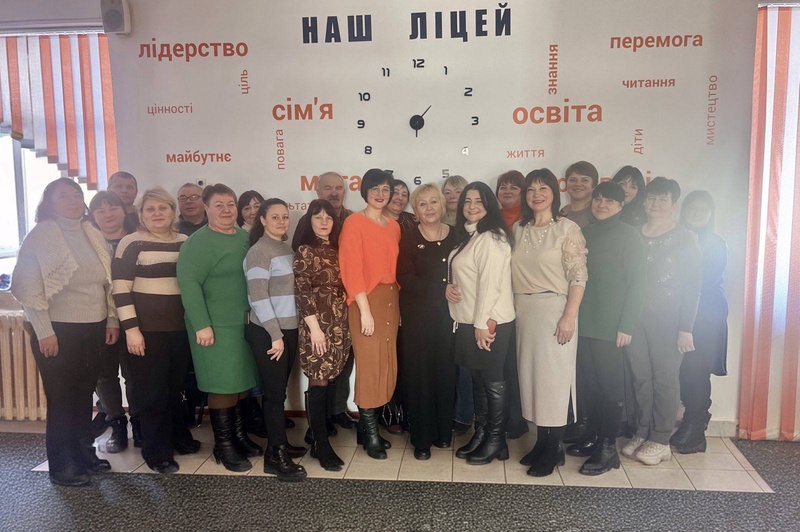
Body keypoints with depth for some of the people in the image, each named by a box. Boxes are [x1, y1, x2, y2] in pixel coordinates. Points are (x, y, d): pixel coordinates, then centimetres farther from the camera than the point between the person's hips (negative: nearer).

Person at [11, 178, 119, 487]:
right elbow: (28, 288, -11)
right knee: (61, 399, 3)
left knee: (84, 395, 13)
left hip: (94, 330, 5)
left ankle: (84, 454, 28)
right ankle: (62, 467, 16)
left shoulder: (93, 235, 9)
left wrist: (112, 320, 8)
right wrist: (44, 333, -14)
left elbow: (108, 282, 13)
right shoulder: (40, 235, -7)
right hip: (58, 331, -5)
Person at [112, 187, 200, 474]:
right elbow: (120, 289, -10)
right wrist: (131, 329, -14)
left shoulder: (186, 243, 9)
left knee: (176, 387, 15)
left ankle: (178, 438, 33)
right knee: (152, 392, 3)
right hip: (147, 329, -4)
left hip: (180, 328, 5)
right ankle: (157, 453, 16)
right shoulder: (132, 243, -6)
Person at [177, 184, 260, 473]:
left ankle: (239, 436, 29)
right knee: (223, 385, -1)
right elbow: (188, 281, -18)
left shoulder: (245, 237, 10)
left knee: (242, 381, 14)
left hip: (246, 323, 7)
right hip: (217, 327, -7)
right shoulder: (199, 242, -11)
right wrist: (202, 325, -22)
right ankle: (224, 446, 13)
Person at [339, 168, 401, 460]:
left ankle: (367, 426, 22)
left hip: (390, 300, 7)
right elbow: (351, 269, -11)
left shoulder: (394, 226, 14)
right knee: (370, 365, -3)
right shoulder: (354, 223, -6)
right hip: (366, 301, -6)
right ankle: (370, 434, 10)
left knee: (386, 365, 8)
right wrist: (365, 310, -15)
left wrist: (396, 304, 8)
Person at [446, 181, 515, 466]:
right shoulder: (469, 236, 15)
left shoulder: (491, 238, -15)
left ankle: (496, 441, 15)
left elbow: (491, 283, -20)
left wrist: (483, 324, -20)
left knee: (492, 381, 2)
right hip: (469, 321, 9)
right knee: (477, 379, 16)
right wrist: (449, 286, 1)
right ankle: (480, 433, 27)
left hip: (488, 323, -9)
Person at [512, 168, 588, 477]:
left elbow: (578, 276, -10)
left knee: (554, 377, 0)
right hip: (524, 312, 6)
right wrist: (511, 311, 6)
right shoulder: (519, 230, 11)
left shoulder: (567, 229, -5)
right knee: (530, 376, 9)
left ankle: (554, 449, 12)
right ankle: (542, 442, 22)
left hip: (554, 310, -5)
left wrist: (569, 316, -16)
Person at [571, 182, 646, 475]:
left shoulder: (629, 236, -3)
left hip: (610, 327, -5)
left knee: (609, 386, 1)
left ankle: (608, 448, 10)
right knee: (591, 384, 11)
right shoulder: (585, 233, 13)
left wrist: (626, 326, -12)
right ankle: (595, 437, 24)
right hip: (583, 324, 5)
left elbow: (637, 283, -7)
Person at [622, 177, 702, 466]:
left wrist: (686, 328, -10)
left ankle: (660, 440, 14)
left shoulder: (685, 239, 0)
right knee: (640, 377, 8)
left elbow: (692, 286, -4)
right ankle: (643, 433, 21)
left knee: (664, 378, 2)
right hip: (635, 317, 3)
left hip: (668, 320, -3)